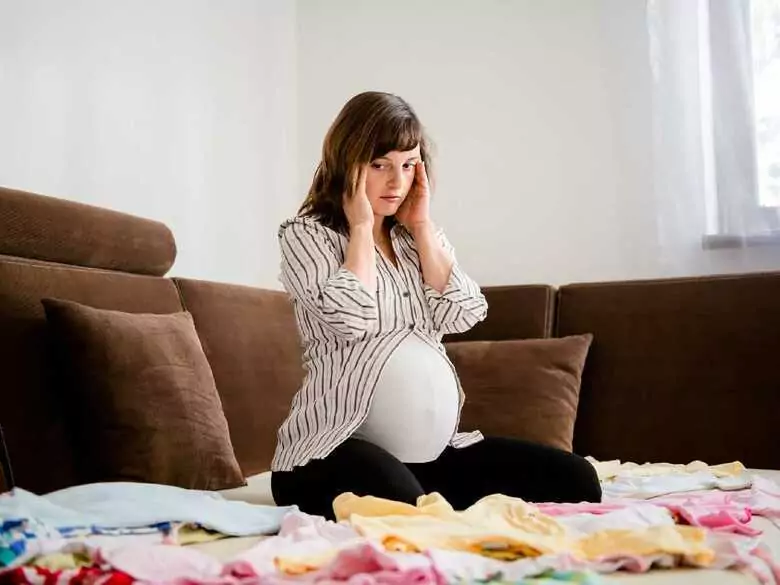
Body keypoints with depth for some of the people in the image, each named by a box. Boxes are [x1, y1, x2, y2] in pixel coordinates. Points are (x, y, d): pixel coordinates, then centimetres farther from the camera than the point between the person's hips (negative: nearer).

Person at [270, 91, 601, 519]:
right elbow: (352, 317, -19)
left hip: (431, 450, 6)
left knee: (574, 479, -9)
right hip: (336, 451, -6)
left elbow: (462, 315, 0)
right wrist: (361, 226, -6)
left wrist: (422, 225, 2)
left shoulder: (419, 237, 17)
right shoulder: (305, 234, -1)